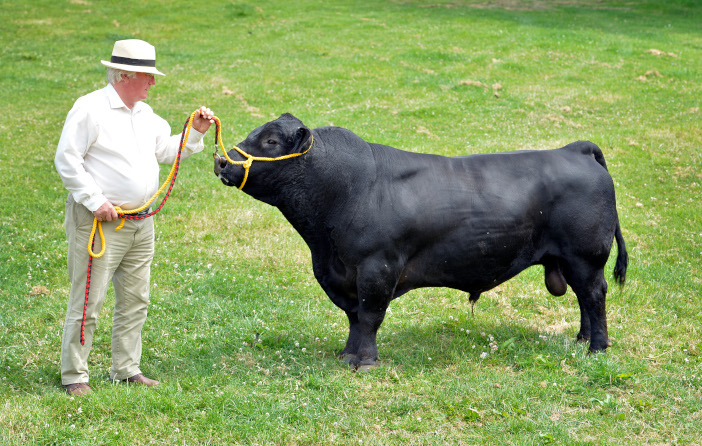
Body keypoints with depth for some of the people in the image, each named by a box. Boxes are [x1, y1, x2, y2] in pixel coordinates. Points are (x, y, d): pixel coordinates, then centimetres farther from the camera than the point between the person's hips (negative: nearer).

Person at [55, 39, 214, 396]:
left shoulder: (145, 113, 15)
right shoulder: (90, 108, -10)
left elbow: (166, 151, 25)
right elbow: (66, 159, -13)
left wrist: (195, 132, 10)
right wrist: (95, 201, -18)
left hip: (141, 223, 8)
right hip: (99, 220, -8)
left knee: (134, 299, 12)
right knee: (87, 300, -5)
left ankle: (126, 370, 22)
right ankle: (74, 376, 2)